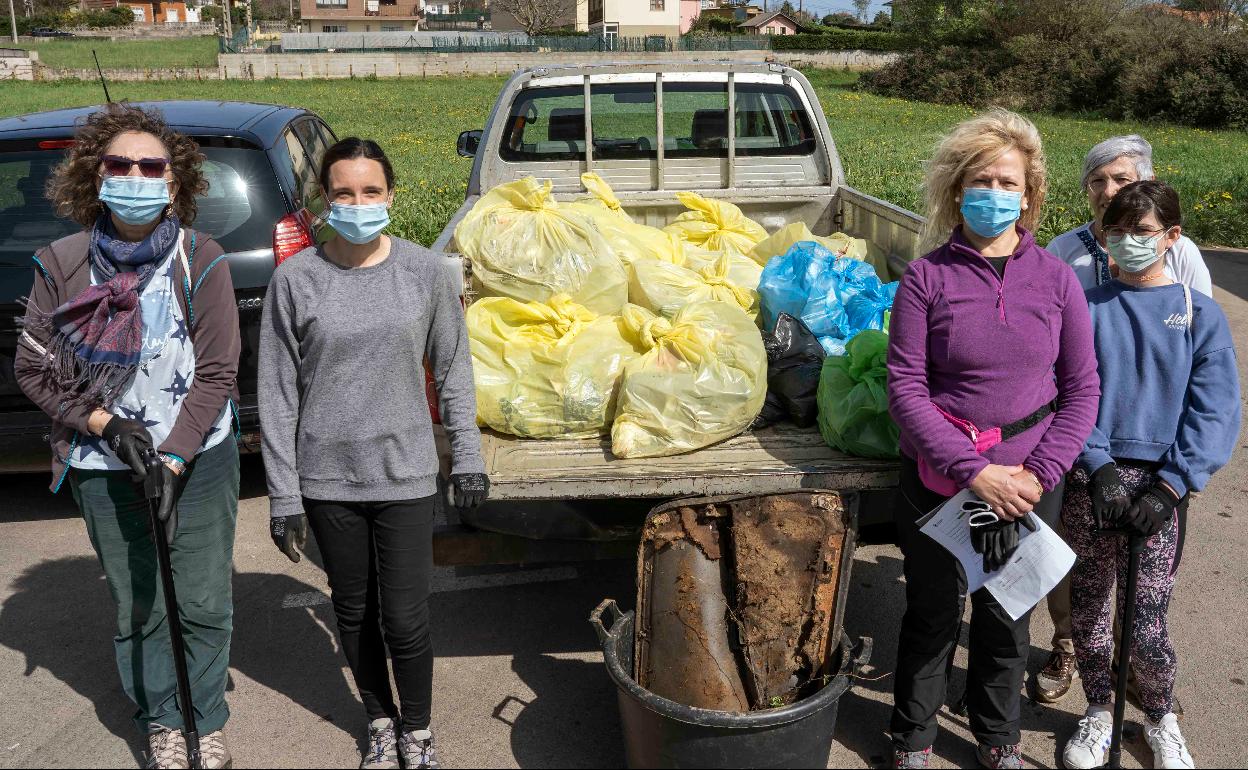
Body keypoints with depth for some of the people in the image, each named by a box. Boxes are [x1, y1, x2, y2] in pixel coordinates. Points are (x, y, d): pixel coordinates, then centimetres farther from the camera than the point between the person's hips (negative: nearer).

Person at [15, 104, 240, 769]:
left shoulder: (201, 261, -8)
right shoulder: (61, 265, -4)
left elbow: (217, 373, -8)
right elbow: (33, 368, 2)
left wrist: (174, 458, -15)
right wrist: (104, 423, -12)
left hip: (199, 459, -1)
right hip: (104, 466, 1)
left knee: (204, 604, 6)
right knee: (137, 606, 11)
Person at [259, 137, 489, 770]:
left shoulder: (425, 271, -4)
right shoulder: (296, 278, -6)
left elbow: (453, 371, 4)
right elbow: (278, 393, -3)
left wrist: (468, 458, 5)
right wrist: (283, 496, -3)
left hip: (405, 474, -1)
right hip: (328, 480, 1)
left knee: (406, 619, 1)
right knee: (354, 612, 15)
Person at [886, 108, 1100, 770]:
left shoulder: (1054, 277, -1)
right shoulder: (925, 278, -8)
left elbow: (1081, 387, 1)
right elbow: (905, 389, -12)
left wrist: (1042, 472, -12)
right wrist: (973, 471, -20)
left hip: (1028, 486, 2)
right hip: (938, 482, -2)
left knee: (1007, 615, 18)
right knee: (932, 614, 13)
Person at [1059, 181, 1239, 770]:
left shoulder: (1201, 315, 3)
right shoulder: (1087, 307, 5)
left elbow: (1214, 414, -2)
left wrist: (1169, 488, -12)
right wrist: (1099, 467, -14)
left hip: (1161, 482, -1)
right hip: (1091, 478, 1)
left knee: (1147, 626, -2)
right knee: (1087, 606, 9)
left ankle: (1161, 717, 27)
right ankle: (1098, 712, 33)